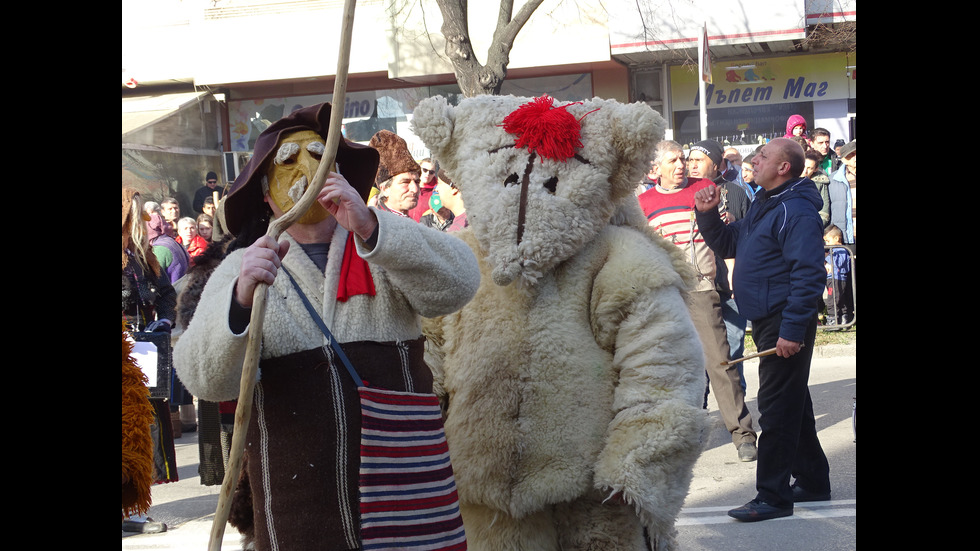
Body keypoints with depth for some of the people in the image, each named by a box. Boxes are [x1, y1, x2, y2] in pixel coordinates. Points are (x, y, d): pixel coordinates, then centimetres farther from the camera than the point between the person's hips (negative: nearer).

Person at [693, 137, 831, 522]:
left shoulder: (797, 211, -18)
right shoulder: (763, 206, 15)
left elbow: (809, 275, -24)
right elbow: (727, 245, 24)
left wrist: (792, 330, -27)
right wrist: (706, 214, 6)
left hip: (785, 325, -10)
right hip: (766, 320, 10)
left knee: (777, 408, -6)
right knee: (792, 404, 18)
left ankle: (773, 497, -1)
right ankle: (812, 481, 30)